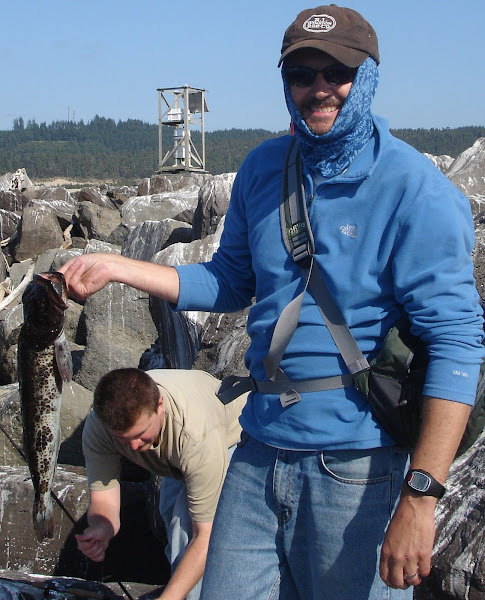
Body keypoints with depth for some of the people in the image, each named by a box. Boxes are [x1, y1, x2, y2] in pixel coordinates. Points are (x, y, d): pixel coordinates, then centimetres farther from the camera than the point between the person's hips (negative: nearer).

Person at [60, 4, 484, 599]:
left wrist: (420, 496, -24)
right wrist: (117, 267, 6)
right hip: (258, 458, 5)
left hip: (355, 470, -5)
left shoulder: (414, 189, -12)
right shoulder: (263, 167, 6)